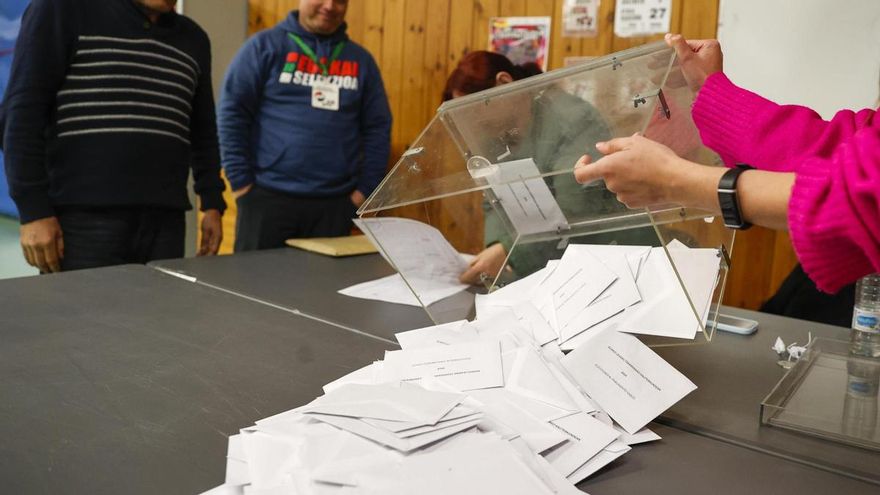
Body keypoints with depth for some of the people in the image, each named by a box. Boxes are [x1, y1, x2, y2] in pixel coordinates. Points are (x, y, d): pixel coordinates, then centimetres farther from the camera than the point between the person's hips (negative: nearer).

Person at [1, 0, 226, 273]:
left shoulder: (193, 39, 17)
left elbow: (203, 133, 22)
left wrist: (212, 203, 14)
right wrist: (33, 210, -10)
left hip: (165, 222, 4)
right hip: (85, 220, -4)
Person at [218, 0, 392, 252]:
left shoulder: (361, 60, 11)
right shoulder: (266, 45, 1)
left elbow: (377, 129, 11)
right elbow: (232, 113, -2)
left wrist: (365, 189, 4)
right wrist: (241, 181, -7)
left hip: (335, 203, 3)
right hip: (267, 196, -2)